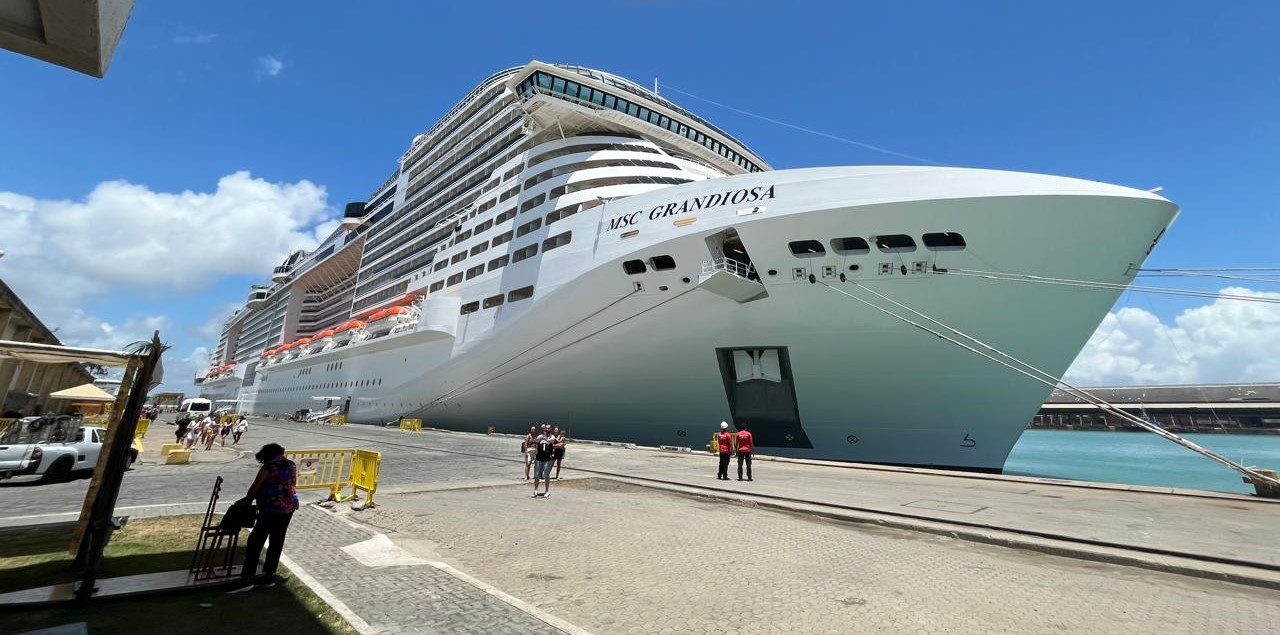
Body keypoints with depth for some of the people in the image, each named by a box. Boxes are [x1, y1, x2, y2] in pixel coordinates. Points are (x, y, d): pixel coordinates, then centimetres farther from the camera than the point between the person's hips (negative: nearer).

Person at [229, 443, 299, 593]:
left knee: (255, 542, 1)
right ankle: (269, 575, 22)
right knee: (277, 542, 14)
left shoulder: (269, 467, -12)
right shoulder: (292, 465, 9)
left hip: (271, 509, -7)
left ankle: (247, 578, 1)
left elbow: (254, 488, -6)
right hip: (289, 508, 7)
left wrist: (246, 500, 14)